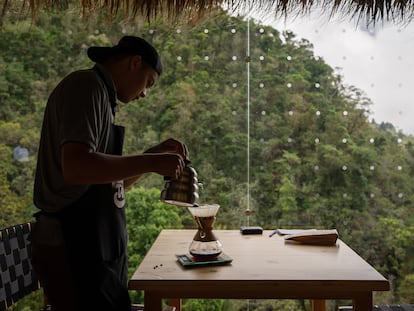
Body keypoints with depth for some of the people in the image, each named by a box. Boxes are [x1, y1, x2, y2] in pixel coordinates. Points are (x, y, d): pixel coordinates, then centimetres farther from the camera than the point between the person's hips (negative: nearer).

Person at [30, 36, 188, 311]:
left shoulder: (100, 94, 18)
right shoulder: (85, 85, -10)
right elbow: (75, 167, -26)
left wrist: (156, 154, 12)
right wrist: (152, 162, -18)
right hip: (74, 250, -10)